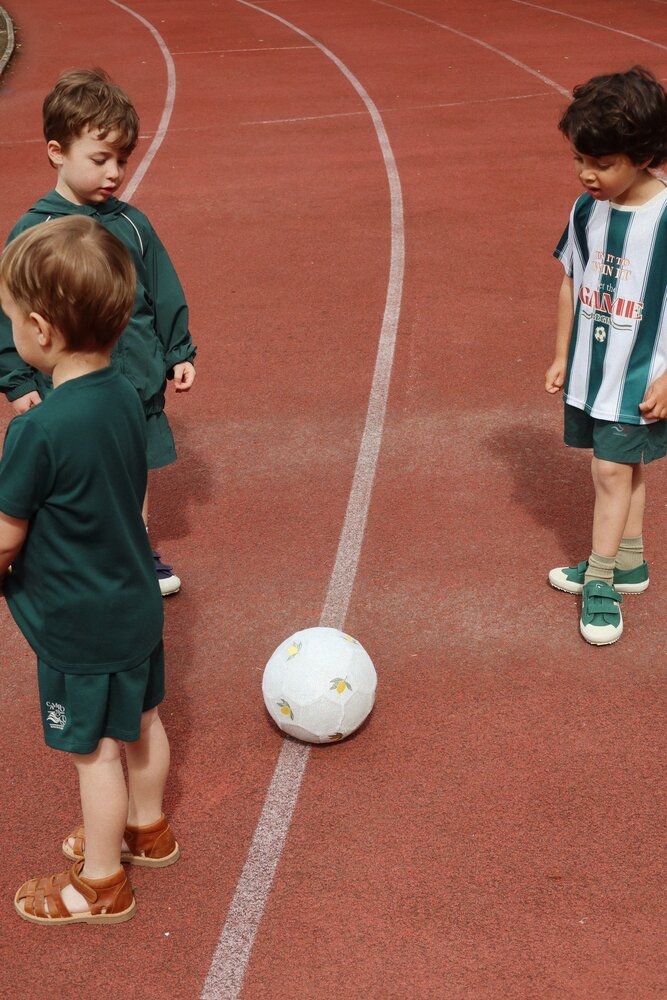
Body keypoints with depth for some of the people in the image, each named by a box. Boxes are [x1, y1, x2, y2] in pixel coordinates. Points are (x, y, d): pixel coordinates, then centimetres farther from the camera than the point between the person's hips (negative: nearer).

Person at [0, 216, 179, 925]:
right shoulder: (124, 396, -6)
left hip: (79, 626, -8)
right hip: (136, 603, 8)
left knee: (94, 751, 9)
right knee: (141, 721, 24)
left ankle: (100, 884, 28)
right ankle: (146, 829, 47)